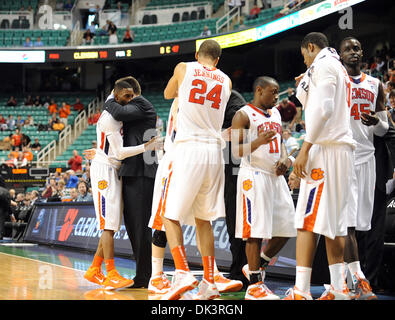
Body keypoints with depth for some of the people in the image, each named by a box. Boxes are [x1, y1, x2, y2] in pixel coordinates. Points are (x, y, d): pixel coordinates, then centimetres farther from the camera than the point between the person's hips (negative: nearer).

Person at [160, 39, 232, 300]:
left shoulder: (184, 68, 5)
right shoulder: (226, 81, 12)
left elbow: (168, 94, 24)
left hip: (189, 149, -4)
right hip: (214, 151, 4)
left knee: (171, 216, 1)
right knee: (203, 219, 13)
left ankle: (183, 272, -17)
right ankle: (209, 283, 9)